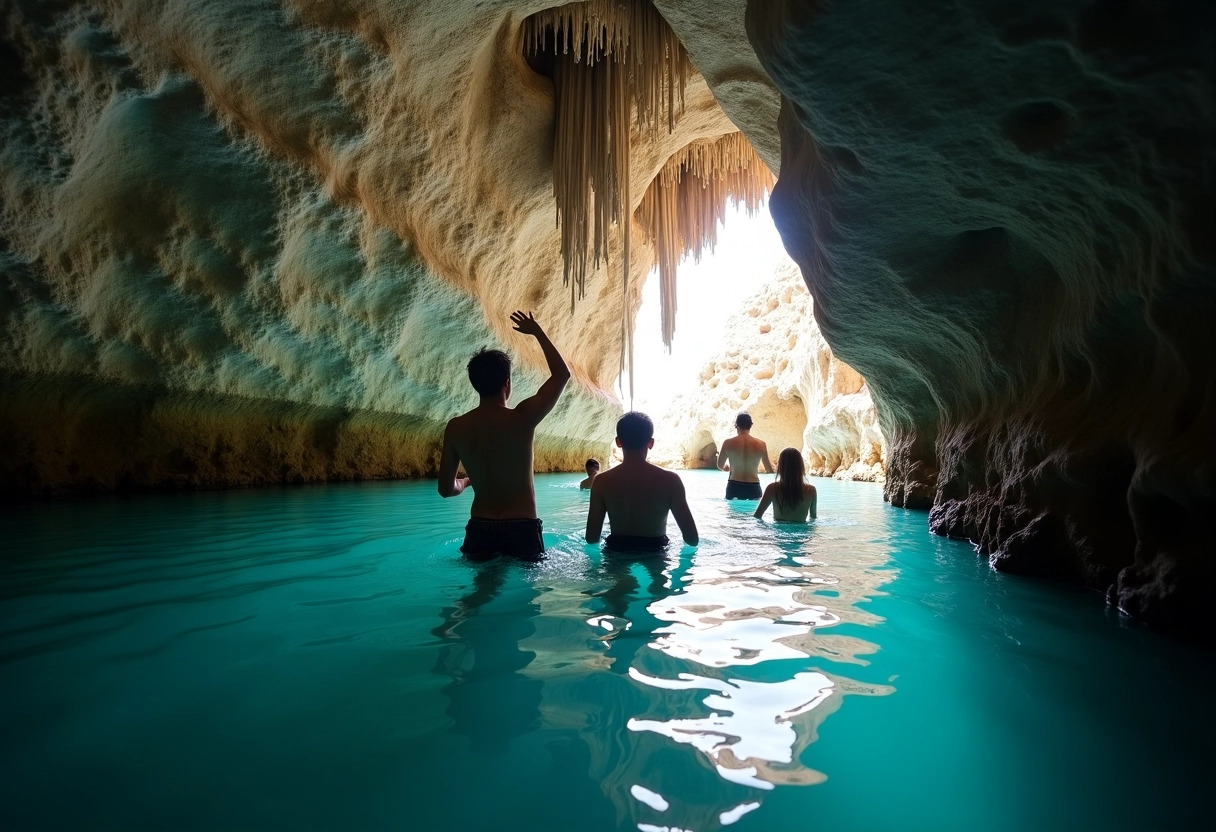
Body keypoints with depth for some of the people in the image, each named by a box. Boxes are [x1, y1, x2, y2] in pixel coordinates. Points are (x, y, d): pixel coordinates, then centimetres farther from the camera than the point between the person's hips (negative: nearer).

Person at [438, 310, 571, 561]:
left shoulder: (456, 427, -3)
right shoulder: (523, 418, -12)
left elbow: (446, 489, 3)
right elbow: (562, 374, 2)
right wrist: (538, 332, 12)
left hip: (480, 530, 3)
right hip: (523, 528, -3)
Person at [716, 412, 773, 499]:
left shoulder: (728, 443, -5)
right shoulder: (761, 444, -3)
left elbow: (720, 466, 8)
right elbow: (769, 469, 9)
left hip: (734, 487, 0)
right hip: (753, 488, 1)